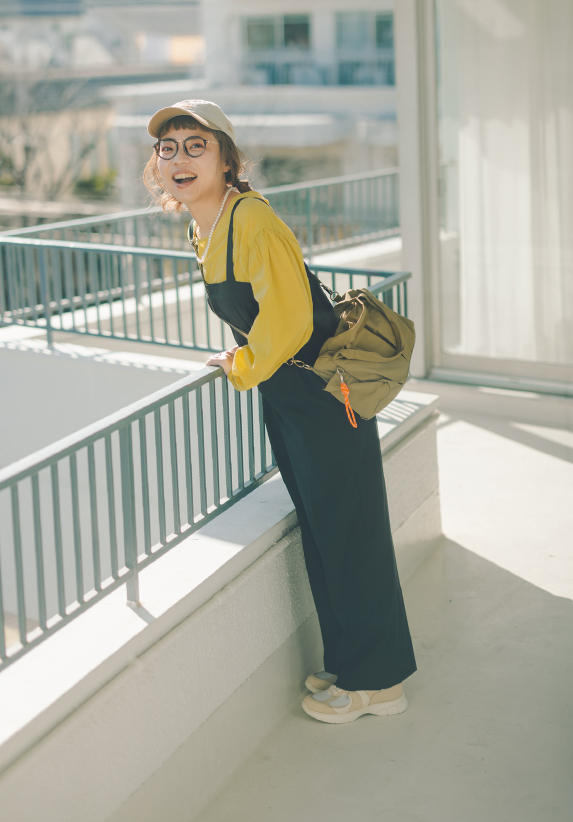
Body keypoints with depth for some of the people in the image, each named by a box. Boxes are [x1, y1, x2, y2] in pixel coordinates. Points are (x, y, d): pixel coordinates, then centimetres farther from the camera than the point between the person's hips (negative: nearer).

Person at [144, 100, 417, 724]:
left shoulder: (252, 219, -22)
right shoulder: (203, 230, 7)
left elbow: (287, 319, -25)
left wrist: (241, 367, -10)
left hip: (325, 394, -9)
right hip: (282, 396, 9)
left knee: (349, 533, 1)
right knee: (318, 534, 17)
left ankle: (375, 682, 16)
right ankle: (348, 664, 32)